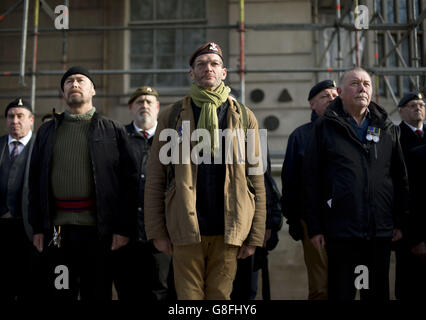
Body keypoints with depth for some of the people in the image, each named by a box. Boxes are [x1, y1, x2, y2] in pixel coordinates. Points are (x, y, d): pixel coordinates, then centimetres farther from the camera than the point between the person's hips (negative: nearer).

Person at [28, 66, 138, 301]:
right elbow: (35, 181, 14)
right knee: (60, 294, 6)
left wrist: (124, 228, -7)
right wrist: (38, 227, 5)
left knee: (98, 294, 4)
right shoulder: (47, 131, 16)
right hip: (57, 229, 2)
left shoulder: (113, 131, 7)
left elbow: (128, 182, 0)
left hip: (98, 228, -2)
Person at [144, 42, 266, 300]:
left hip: (228, 233, 1)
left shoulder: (244, 118, 9)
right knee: (189, 297, 4)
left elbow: (257, 181, 6)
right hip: (186, 232, 0)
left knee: (221, 296, 7)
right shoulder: (173, 116, 8)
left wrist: (255, 236, 0)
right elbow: (155, 179, 6)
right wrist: (157, 231, 0)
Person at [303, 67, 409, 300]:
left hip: (381, 231, 3)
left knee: (378, 293, 13)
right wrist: (314, 227, -5)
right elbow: (311, 180, -1)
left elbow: (400, 178, 14)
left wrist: (400, 221, 10)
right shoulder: (324, 128, 1)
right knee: (340, 293, 6)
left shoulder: (387, 129, 11)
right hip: (340, 231, -3)